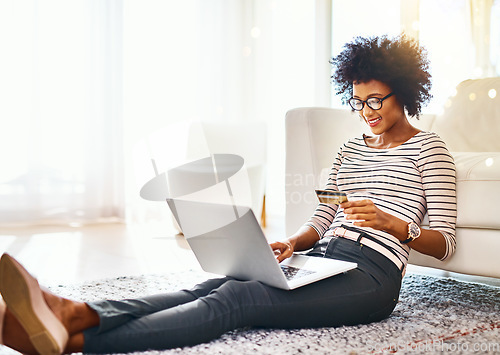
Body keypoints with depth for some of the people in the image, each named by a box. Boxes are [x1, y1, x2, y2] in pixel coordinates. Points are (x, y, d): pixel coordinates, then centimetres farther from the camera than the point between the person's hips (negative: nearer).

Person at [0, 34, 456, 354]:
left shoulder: (428, 148, 6)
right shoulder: (352, 148, 24)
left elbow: (445, 244, -2)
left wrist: (392, 223, -21)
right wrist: (293, 242, -4)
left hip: (371, 276, -6)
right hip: (323, 257, 6)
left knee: (236, 297, -31)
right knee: (219, 285, -24)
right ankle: (75, 313, -41)